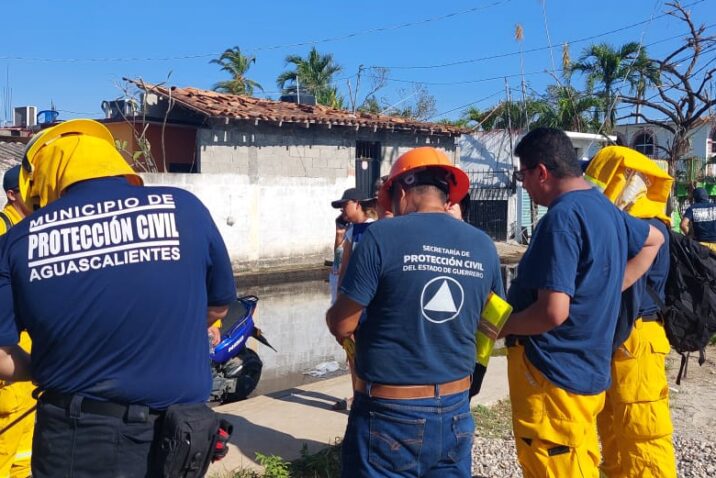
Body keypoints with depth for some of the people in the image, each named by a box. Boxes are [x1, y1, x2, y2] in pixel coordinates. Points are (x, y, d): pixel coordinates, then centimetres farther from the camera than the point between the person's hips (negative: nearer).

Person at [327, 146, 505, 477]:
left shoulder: (382, 236, -14)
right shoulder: (483, 246, 0)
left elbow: (342, 325, -10)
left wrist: (335, 318, 12)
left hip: (390, 413, -4)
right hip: (455, 412, 5)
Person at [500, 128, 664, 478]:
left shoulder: (562, 217, -20)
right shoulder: (605, 208, 9)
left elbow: (552, 312, -27)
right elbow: (653, 239, 29)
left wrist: (500, 326, -10)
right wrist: (611, 290, 19)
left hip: (553, 375, -9)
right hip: (587, 370, 9)